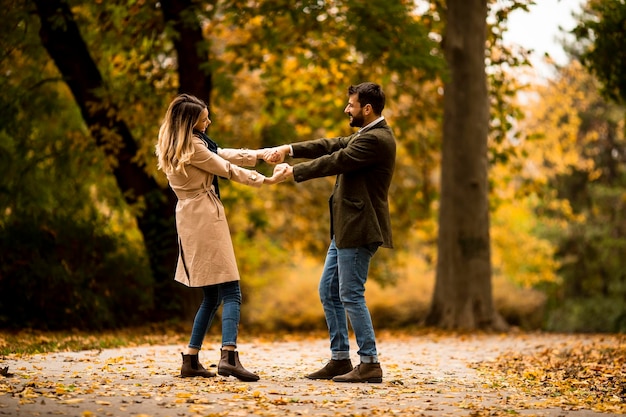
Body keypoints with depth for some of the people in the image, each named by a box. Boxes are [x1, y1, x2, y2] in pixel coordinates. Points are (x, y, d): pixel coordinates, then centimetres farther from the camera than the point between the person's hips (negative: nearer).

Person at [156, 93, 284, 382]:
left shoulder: (176, 145, 15)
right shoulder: (192, 146, -13)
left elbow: (221, 154, 17)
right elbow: (226, 169, -6)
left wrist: (259, 154, 13)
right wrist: (266, 180, 3)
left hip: (189, 218, 10)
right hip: (205, 218, -10)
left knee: (211, 296, 15)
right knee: (231, 292, -12)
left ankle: (191, 360, 14)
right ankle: (229, 356, -26)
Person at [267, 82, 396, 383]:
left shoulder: (376, 139, -16)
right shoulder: (366, 136, 17)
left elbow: (335, 161, -17)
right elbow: (332, 146, 17)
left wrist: (295, 172, -5)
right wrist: (290, 149, 5)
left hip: (359, 230, -11)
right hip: (347, 228, 11)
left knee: (351, 295, -7)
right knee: (329, 292, 13)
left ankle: (369, 363, -1)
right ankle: (340, 360, 18)